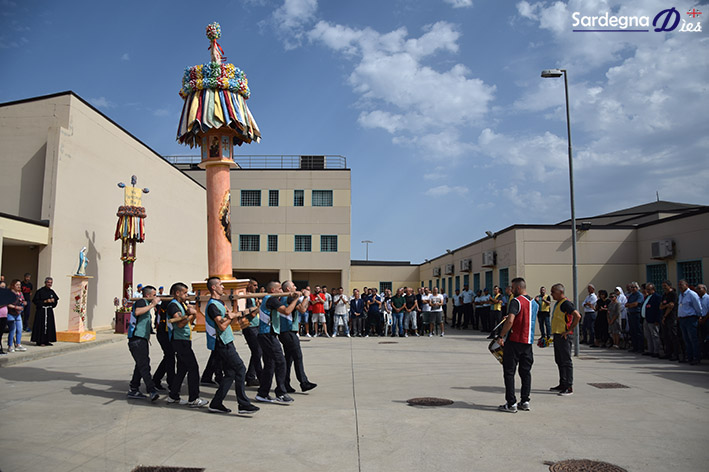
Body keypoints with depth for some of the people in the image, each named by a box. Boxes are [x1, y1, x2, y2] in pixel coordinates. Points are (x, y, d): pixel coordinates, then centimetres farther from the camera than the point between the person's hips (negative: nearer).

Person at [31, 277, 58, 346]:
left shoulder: (52, 292, 9)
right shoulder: (40, 291, -7)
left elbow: (56, 301, 17)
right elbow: (35, 301, -10)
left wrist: (53, 301, -5)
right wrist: (45, 301, -17)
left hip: (50, 311, 6)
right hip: (41, 311, -6)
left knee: (49, 325, 5)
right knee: (41, 326, -5)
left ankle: (46, 341, 13)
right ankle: (39, 341, 1)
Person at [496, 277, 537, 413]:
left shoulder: (516, 301, -14)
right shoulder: (534, 303, 12)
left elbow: (510, 321, -24)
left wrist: (501, 336, -15)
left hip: (514, 341, -7)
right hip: (528, 342, 7)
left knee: (509, 372, 0)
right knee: (526, 372, 13)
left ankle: (511, 403, 1)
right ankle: (525, 401, 16)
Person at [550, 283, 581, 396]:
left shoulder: (566, 303, -15)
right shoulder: (557, 303, 16)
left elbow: (577, 316, -25)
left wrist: (570, 330, -21)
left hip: (564, 336, -10)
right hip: (557, 335, 10)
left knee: (566, 362, -5)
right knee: (559, 361, 15)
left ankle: (569, 387, -1)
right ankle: (562, 385, 23)